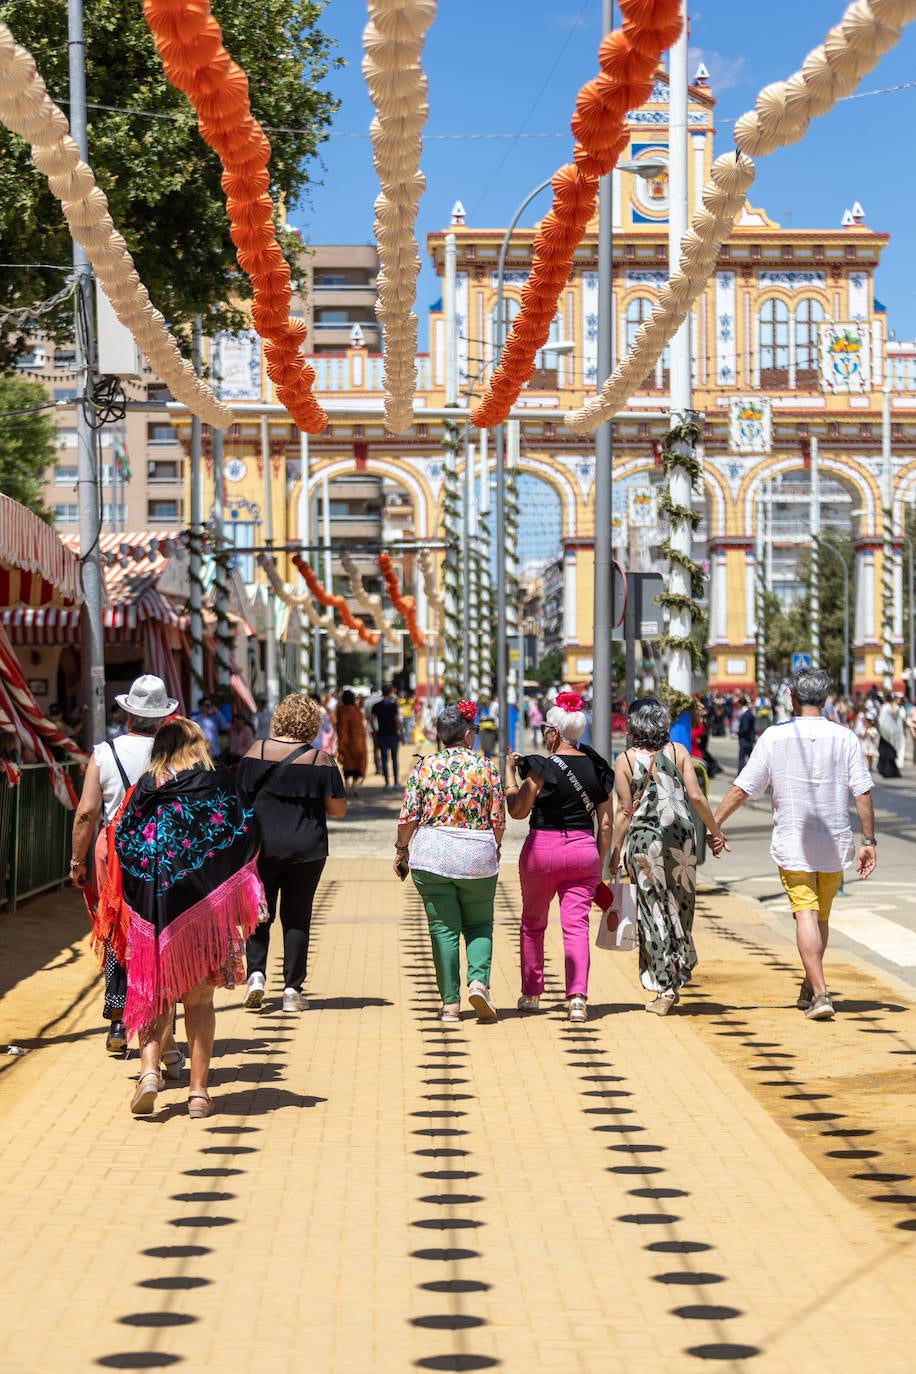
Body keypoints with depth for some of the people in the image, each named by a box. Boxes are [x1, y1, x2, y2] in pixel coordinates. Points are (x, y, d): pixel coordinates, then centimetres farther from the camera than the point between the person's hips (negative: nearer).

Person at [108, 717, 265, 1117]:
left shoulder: (146, 788, 5)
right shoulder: (219, 781, 2)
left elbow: (123, 846, 1)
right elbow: (246, 838, -1)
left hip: (155, 904, 1)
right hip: (206, 902, 0)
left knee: (156, 992, 11)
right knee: (199, 998, 8)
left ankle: (149, 1069, -8)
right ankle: (198, 1091, 8)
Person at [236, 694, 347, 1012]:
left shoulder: (256, 751, -1)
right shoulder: (320, 760, -4)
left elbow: (239, 798, 2)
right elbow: (338, 809, -2)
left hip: (260, 847, 1)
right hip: (306, 851, 0)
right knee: (297, 917, 7)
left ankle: (256, 973, -6)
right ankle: (292, 990, 7)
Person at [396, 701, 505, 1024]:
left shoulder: (424, 766, -1)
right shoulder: (485, 767, -1)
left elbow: (408, 816, -3)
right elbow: (498, 819, 1)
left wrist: (401, 849, 11)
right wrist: (495, 848, 18)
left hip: (432, 855, 0)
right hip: (478, 856, 0)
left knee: (443, 928, 6)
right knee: (479, 924, 14)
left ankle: (450, 1003, 5)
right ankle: (479, 980, -9)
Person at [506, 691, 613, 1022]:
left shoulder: (541, 768, -10)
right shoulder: (597, 769, 4)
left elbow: (517, 811, -6)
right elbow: (605, 824, 6)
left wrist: (509, 772, 4)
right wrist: (599, 864, 14)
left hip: (542, 849, -3)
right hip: (583, 851, 3)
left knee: (532, 923, 15)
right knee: (576, 925, 1)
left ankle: (531, 994, 24)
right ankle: (577, 997, -14)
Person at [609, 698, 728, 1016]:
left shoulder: (624, 760, -2)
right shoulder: (678, 751, 2)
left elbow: (625, 811, -3)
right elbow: (696, 797, -4)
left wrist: (615, 852, 5)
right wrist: (715, 831, 7)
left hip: (643, 841, -2)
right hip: (681, 838, 2)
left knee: (653, 911, 2)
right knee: (680, 908, 14)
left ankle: (664, 989, 1)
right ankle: (679, 976, 20)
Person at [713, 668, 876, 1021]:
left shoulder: (774, 737, -5)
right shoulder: (844, 738, -2)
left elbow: (741, 789, -5)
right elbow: (863, 793, -4)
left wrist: (713, 824, 4)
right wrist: (868, 841, 2)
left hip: (792, 843, -2)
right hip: (835, 844, 2)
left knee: (806, 915, -5)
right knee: (821, 917, 16)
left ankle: (820, 994, -17)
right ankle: (809, 989, 28)